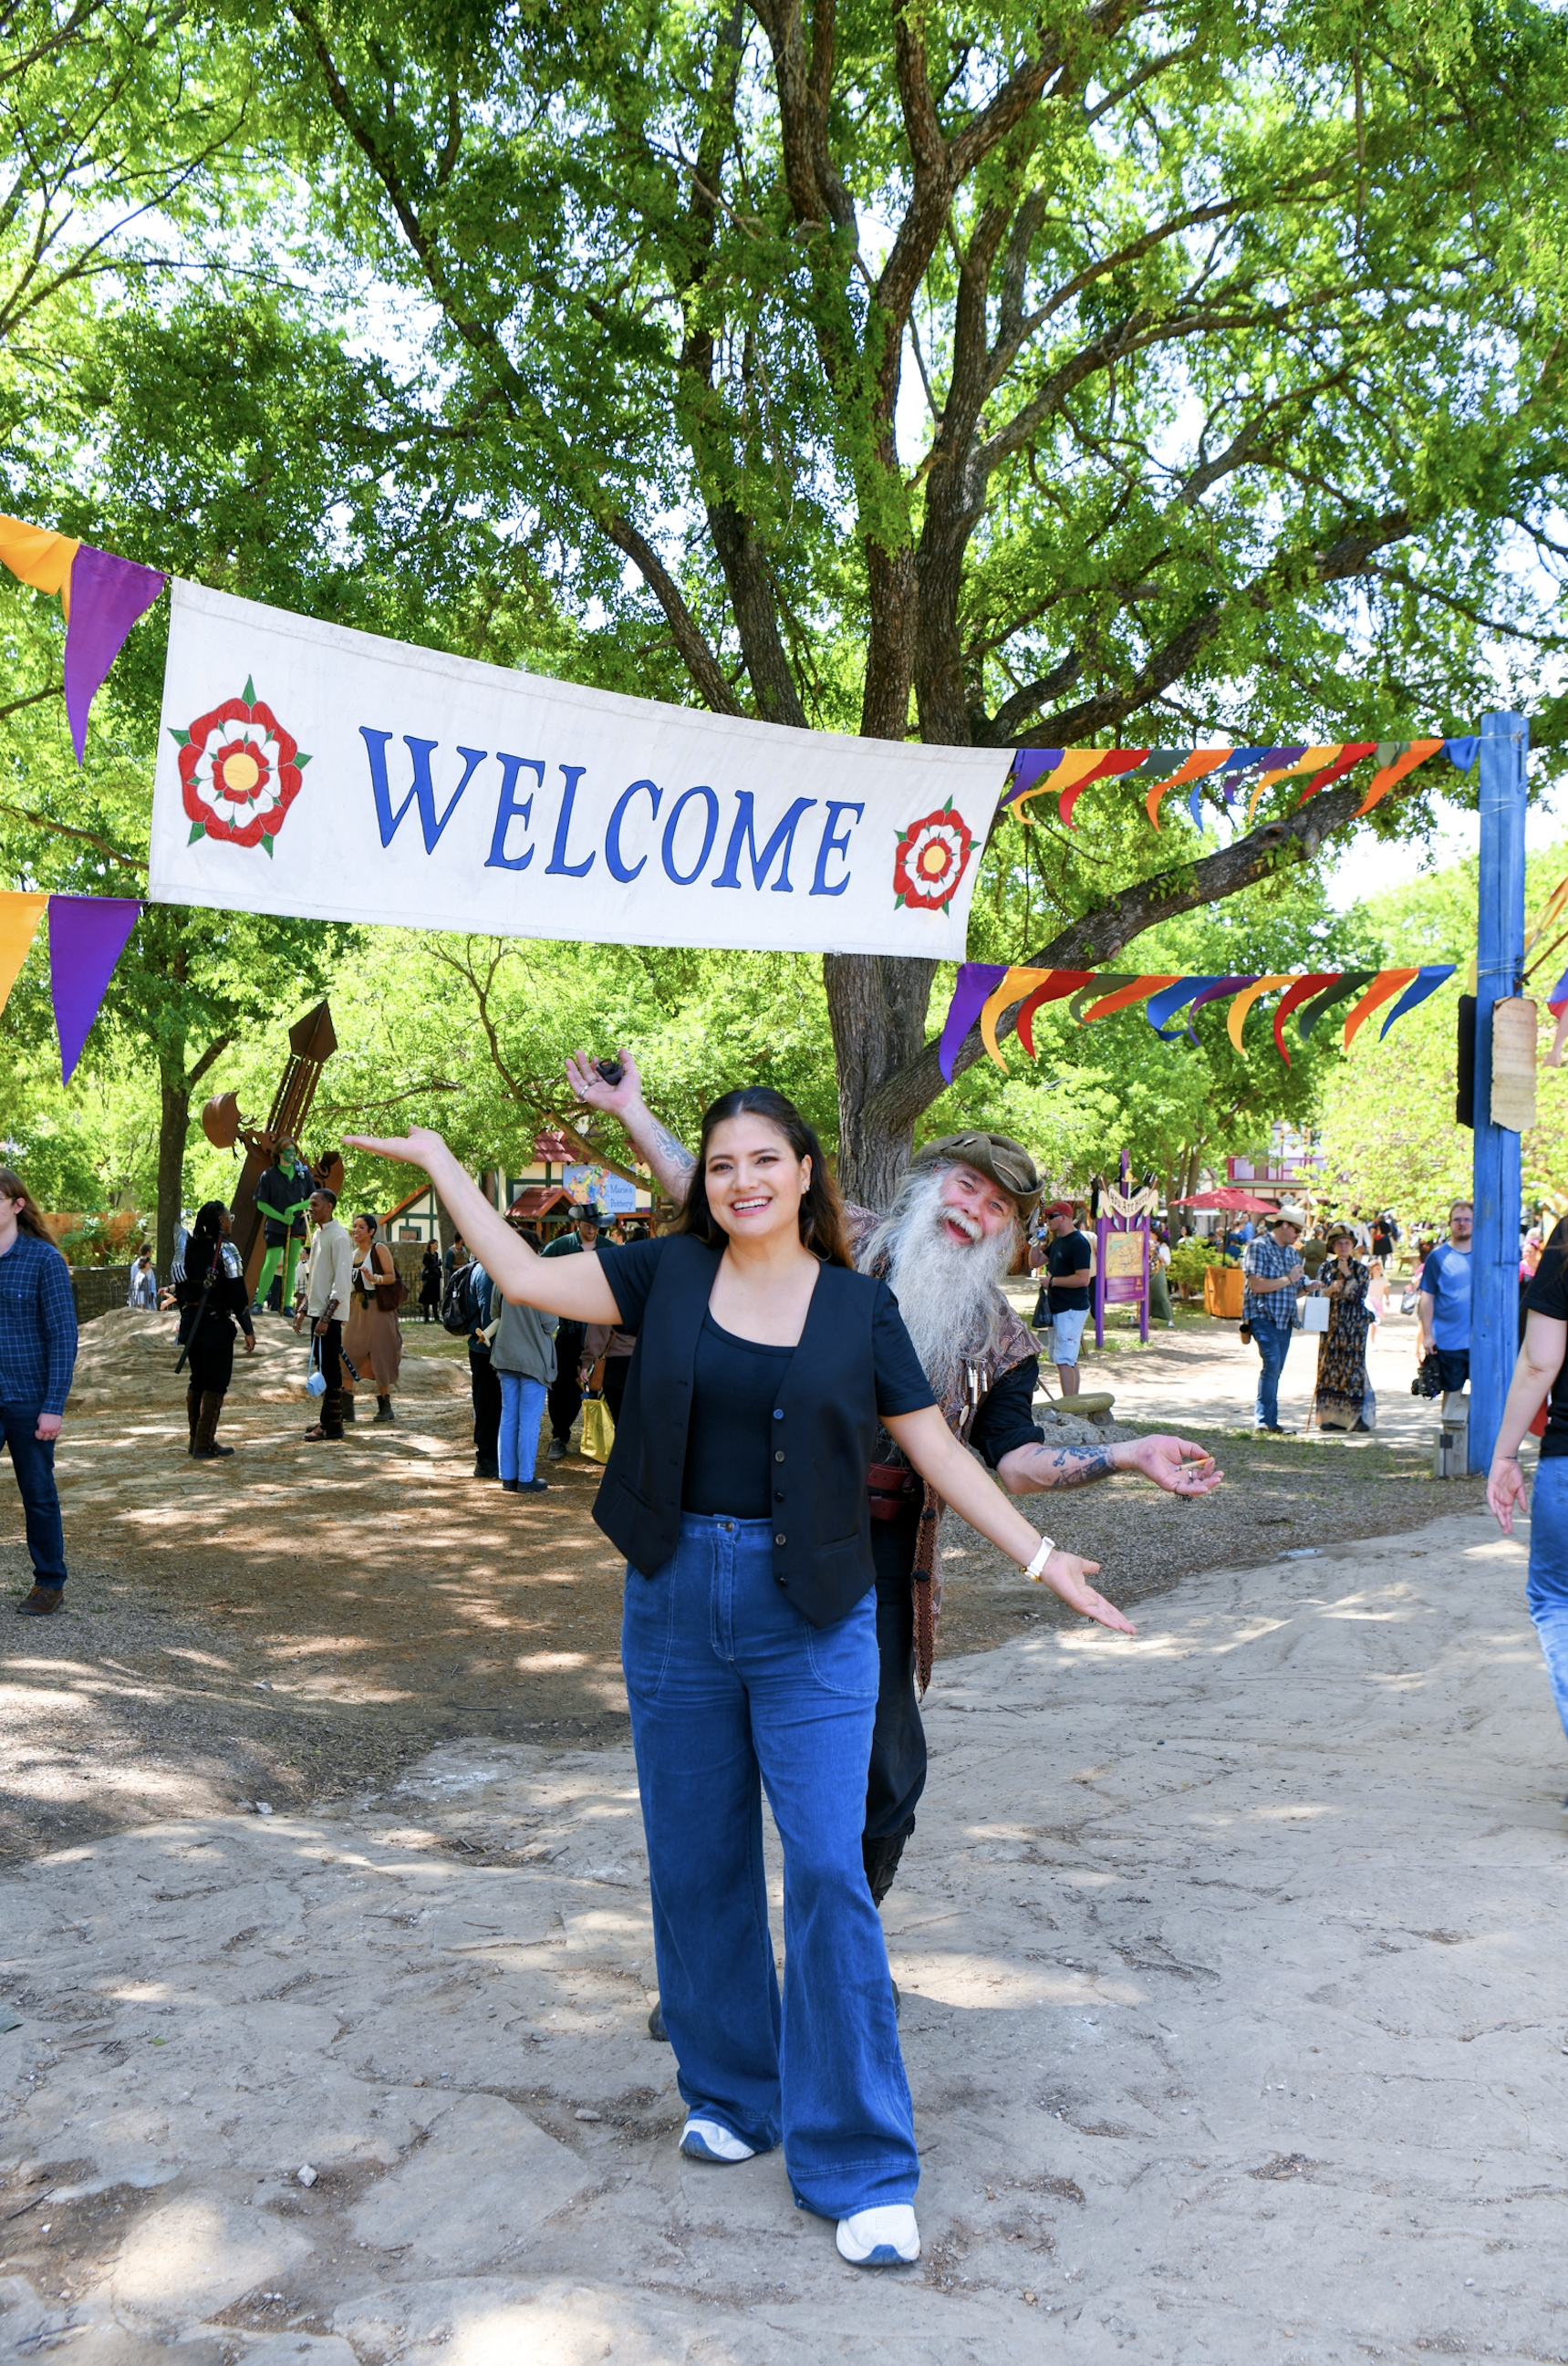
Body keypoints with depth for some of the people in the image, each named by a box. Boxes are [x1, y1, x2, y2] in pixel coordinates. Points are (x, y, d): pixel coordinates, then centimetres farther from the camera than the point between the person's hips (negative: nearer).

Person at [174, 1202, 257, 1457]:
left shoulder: (190, 1248, 7)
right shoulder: (224, 1250, -13)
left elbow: (180, 1288, 12)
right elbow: (237, 1294, -15)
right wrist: (248, 1330, -11)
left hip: (191, 1322, 7)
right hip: (216, 1325, -7)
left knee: (197, 1381, 16)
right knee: (215, 1385, -1)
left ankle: (195, 1440, 22)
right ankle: (205, 1444, -2)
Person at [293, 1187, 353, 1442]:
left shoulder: (338, 1237, -14)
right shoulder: (318, 1235, 14)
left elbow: (342, 1282, -19)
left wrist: (325, 1318, -22)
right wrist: (303, 1310, 20)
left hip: (330, 1314, -9)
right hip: (317, 1311, 9)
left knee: (331, 1368, -5)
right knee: (323, 1367, 13)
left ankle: (333, 1426, -1)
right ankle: (327, 1419, 21)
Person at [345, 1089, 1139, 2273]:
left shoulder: (859, 1306, 0)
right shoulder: (669, 1274, 4)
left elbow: (938, 1450, 4)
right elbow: (525, 1277, 6)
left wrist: (1041, 1556, 1)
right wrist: (440, 1161, 9)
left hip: (813, 1616, -2)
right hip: (676, 1599, 2)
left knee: (828, 1872, -7)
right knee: (697, 1864, 11)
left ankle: (859, 2162, 3)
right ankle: (731, 2094, 32)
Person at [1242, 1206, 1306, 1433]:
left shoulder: (1291, 1252, 18)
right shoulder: (1258, 1247, -7)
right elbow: (1257, 1285, -18)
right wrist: (1288, 1279, -12)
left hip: (1285, 1319, 8)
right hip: (1263, 1315, -8)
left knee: (1275, 1370, 7)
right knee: (1271, 1363, -18)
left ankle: (1268, 1421, 10)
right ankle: (1264, 1420, -16)